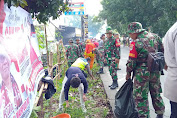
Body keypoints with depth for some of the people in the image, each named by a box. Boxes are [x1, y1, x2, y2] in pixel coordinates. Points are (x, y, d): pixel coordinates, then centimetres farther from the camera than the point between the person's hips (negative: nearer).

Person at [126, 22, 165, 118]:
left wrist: (128, 73, 3)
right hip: (156, 72, 7)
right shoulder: (155, 37, 2)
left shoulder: (135, 43, -16)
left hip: (142, 73, -6)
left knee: (140, 96, 6)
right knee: (156, 93, 22)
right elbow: (163, 52, 9)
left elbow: (131, 61, -12)